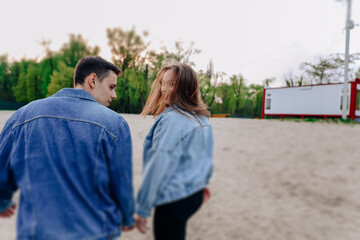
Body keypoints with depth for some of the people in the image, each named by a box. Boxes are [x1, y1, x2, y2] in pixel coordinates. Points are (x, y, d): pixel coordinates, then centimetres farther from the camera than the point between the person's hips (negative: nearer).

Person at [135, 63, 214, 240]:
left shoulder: (171, 119, -21)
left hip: (173, 199, -8)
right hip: (195, 194, 9)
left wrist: (142, 209, -15)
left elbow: (158, 166, -22)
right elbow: (207, 156, 15)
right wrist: (203, 182, 28)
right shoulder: (202, 118, 5)